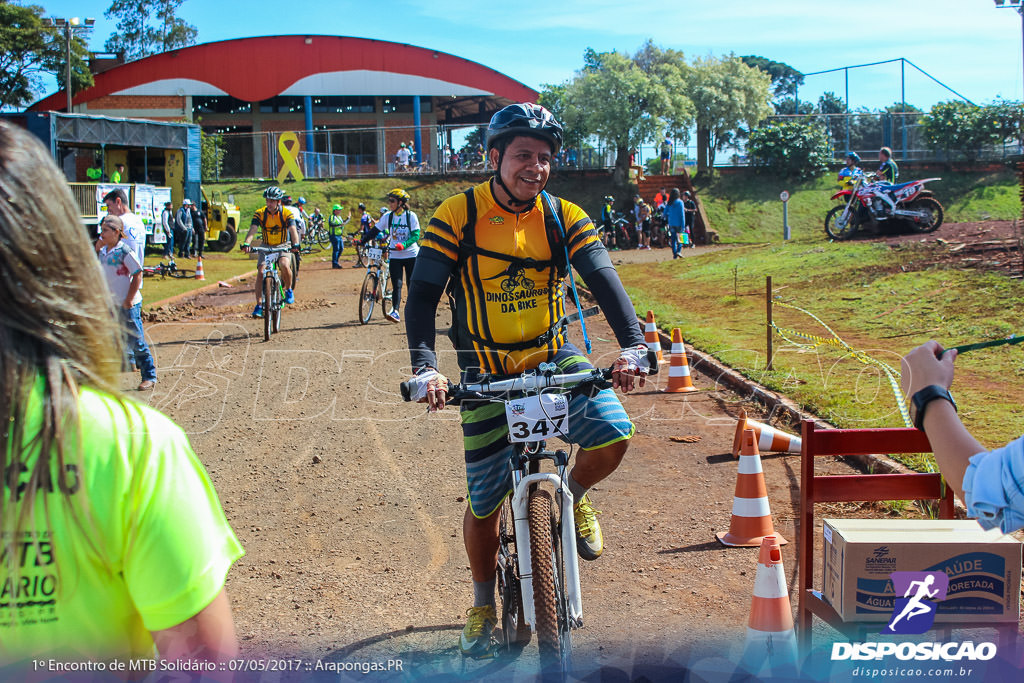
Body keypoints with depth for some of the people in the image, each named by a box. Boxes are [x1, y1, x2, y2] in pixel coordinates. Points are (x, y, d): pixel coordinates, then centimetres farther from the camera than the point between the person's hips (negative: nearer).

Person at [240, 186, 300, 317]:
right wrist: (246, 243, -42)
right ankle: (259, 305, -10)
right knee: (260, 272, -16)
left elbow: (293, 230, -25)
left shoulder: (287, 213, -13)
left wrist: (295, 244, -45)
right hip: (266, 247, 2)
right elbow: (252, 230, -22)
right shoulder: (260, 213, -10)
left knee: (284, 265, -31)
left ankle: (288, 290, -3)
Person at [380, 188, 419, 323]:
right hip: (395, 256, 2)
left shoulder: (411, 216, -6)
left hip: (411, 255, -2)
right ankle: (395, 312, -14)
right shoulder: (387, 216, 2)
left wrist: (404, 244, -30)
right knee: (396, 284, -8)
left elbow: (416, 235, -13)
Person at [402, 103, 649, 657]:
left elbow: (602, 278, -14)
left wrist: (632, 344, -30)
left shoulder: (562, 216, -4)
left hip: (553, 356, 2)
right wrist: (424, 367, -30)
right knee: (484, 501, 3)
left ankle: (572, 496, 12)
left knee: (612, 435, -24)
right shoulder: (459, 215, -11)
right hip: (487, 371, -2)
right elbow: (423, 293, -15)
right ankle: (483, 604, 29)